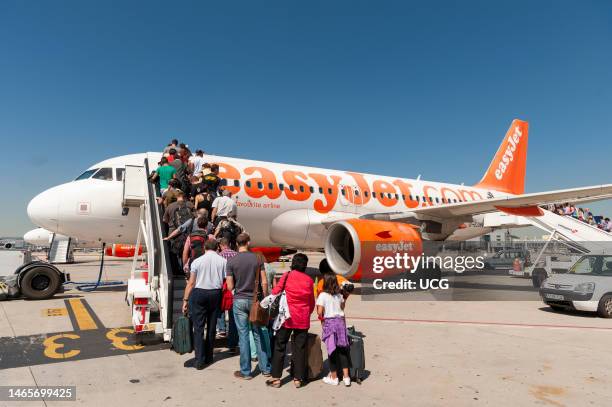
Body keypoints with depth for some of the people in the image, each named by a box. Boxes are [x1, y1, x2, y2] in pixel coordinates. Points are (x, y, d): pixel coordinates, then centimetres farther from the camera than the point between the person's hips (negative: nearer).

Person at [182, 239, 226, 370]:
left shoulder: (197, 261, -3)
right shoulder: (223, 261, 1)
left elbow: (191, 283, -3)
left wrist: (185, 300, 2)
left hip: (199, 294, -2)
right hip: (216, 294, 2)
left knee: (198, 328, 2)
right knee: (211, 327, 14)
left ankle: (199, 361, 1)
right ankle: (208, 357, 23)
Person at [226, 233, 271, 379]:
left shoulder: (231, 261, -6)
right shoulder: (257, 259, -3)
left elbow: (230, 287, -6)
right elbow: (264, 283, -4)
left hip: (239, 300, -1)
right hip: (255, 300, 2)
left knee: (243, 336, 5)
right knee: (258, 335, 11)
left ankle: (245, 371, 13)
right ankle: (265, 369, 17)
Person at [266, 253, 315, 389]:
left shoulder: (287, 276, -6)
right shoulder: (309, 280, 0)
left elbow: (275, 293, -4)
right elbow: (312, 302, 7)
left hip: (287, 317, -2)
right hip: (303, 320, 2)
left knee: (279, 347, 9)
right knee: (300, 348, 10)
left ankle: (276, 378, 14)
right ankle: (298, 378, 16)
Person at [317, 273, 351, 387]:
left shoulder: (323, 295, -10)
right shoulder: (339, 295, 7)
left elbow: (319, 312, -14)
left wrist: (322, 317, 5)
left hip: (329, 322, -4)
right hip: (340, 321, 5)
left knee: (332, 349, 5)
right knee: (342, 349, 10)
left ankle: (334, 377, 16)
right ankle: (346, 376, 12)